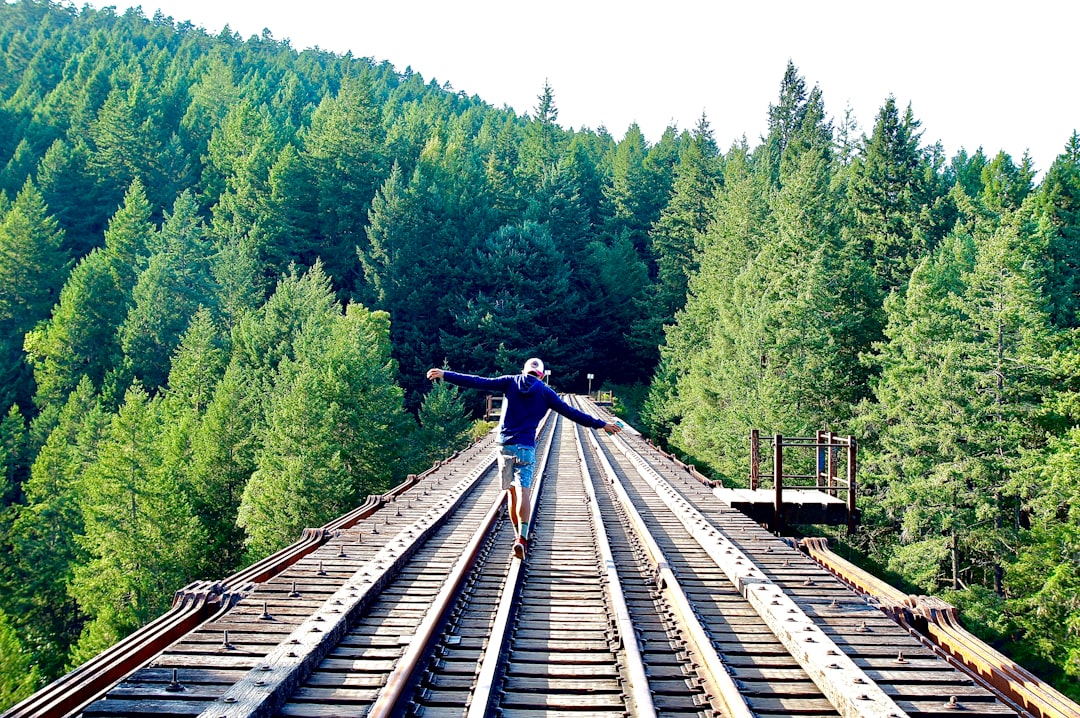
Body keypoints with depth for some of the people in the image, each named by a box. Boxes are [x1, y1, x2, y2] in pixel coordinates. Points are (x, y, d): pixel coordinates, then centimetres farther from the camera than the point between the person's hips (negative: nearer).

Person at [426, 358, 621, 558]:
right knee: (524, 493, -10)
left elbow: (477, 382, 2)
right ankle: (522, 538, -25)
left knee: (511, 492, 12)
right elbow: (570, 412, 5)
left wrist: (445, 375, 5)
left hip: (504, 445, 2)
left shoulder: (510, 382, 8)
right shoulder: (545, 392, 6)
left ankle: (519, 535, 20)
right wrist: (600, 424, 11)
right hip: (526, 447, -2)